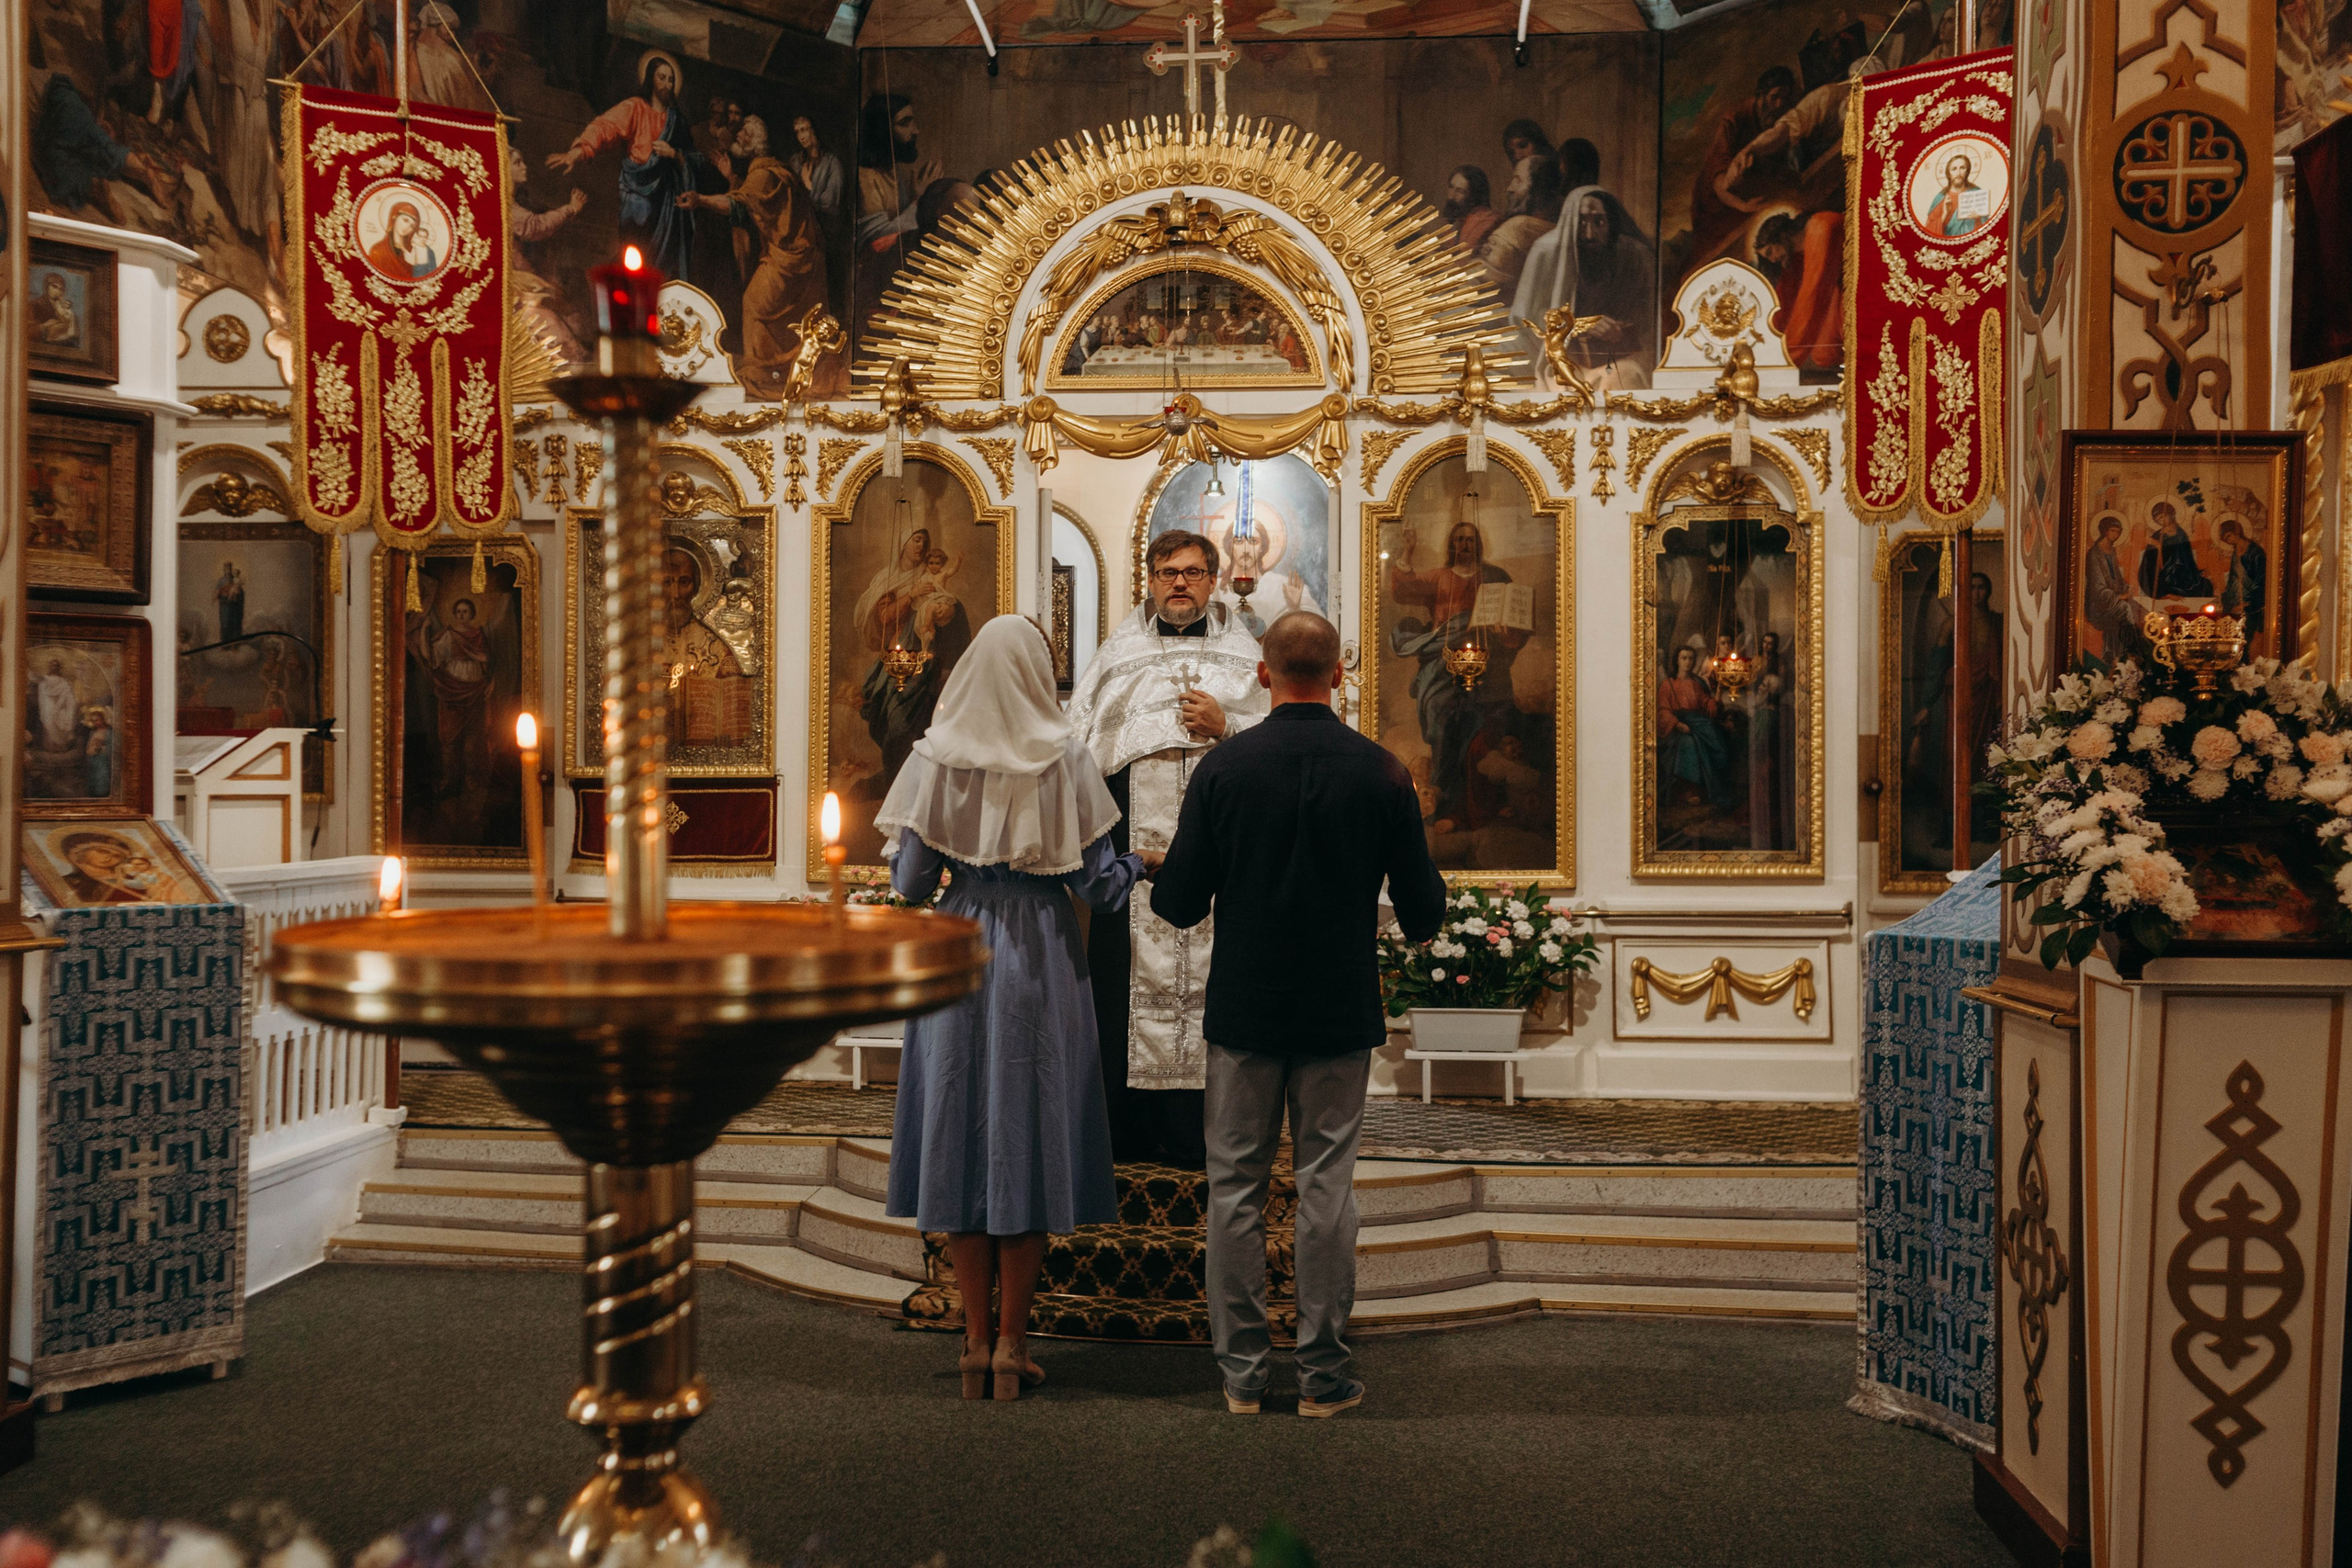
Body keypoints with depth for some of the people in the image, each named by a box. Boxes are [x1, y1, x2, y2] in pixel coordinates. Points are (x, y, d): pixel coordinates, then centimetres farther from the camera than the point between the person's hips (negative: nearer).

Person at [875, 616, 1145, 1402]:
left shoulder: (936, 757, -2)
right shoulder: (1064, 759, -6)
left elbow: (909, 880, -2)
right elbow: (1096, 880, -6)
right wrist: (1140, 863, 14)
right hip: (1040, 961, -1)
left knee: (960, 1133, 9)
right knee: (1032, 1138, 6)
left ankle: (977, 1341, 13)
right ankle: (1012, 1344, 9)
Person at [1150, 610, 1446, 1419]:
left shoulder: (1223, 766, -8)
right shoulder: (1382, 772, -5)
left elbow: (1178, 904, -6)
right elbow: (1423, 913, -2)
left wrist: (1159, 875, 16)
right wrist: (1426, 905, 21)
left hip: (1244, 1013, 0)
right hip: (1340, 1016, 1)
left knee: (1236, 1186, 9)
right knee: (1327, 1186, 7)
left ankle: (1242, 1370, 14)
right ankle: (1323, 1373, 12)